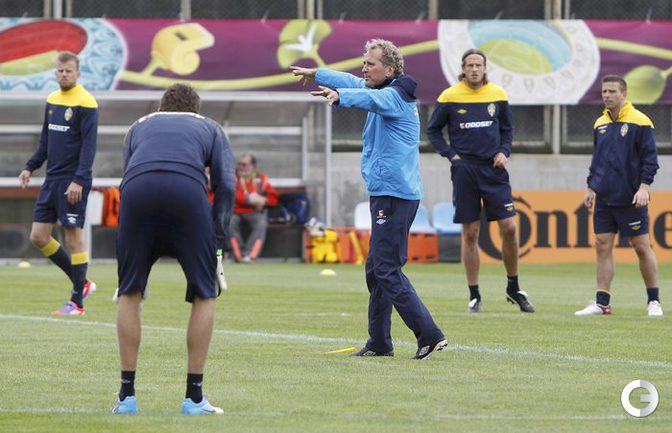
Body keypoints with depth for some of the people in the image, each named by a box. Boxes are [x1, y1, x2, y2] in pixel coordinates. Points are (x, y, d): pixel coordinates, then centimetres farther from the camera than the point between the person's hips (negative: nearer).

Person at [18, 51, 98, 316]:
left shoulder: (86, 103, -10)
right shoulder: (52, 100, 12)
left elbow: (89, 145, -15)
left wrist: (79, 180, -21)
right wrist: (30, 167, 16)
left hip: (73, 182, -8)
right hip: (52, 180, 8)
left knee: (73, 236, -5)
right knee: (38, 237, 5)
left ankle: (77, 302, 2)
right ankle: (81, 284, 17)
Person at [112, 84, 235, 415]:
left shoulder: (140, 126, 39)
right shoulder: (209, 129, 34)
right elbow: (225, 186, 18)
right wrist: (216, 245, 17)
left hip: (137, 189, 2)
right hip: (188, 188, -1)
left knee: (129, 293, 17)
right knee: (204, 294, 14)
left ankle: (127, 396, 16)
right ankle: (194, 397, 11)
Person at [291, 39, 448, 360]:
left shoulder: (395, 95, -13)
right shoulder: (386, 93, 17)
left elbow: (369, 98, -35)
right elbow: (353, 82, 34)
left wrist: (339, 96, -54)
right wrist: (316, 74, 46)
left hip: (393, 195, -10)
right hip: (385, 193, 10)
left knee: (387, 270, -14)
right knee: (376, 270, 15)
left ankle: (430, 336, -19)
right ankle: (379, 343, 21)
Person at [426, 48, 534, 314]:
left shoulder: (498, 95, 5)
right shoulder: (449, 97, -2)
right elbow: (433, 130, 8)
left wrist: (504, 152, 0)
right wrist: (450, 154, -3)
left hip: (493, 168, 2)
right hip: (464, 170, -2)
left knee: (509, 227, -4)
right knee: (470, 232, 0)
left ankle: (513, 289, 12)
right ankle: (474, 297, 8)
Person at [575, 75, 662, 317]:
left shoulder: (640, 122, -6)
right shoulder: (600, 124, 12)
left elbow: (650, 159, -7)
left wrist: (644, 187, -16)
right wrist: (591, 188, 15)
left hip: (630, 198, -6)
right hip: (604, 197, 6)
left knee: (642, 247, -1)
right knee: (602, 246, 2)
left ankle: (654, 301, 7)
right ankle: (602, 303, 4)